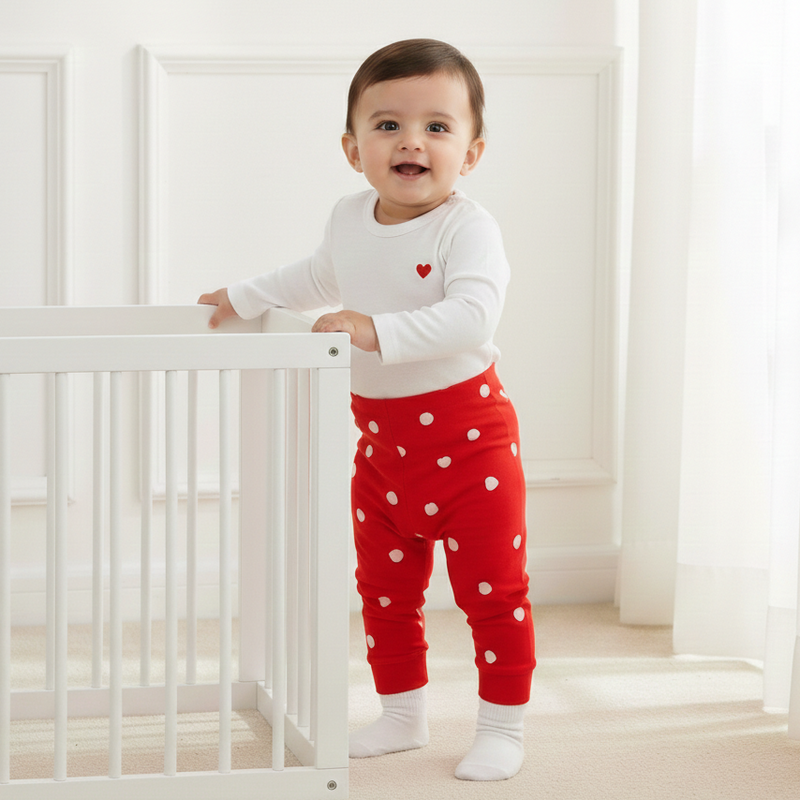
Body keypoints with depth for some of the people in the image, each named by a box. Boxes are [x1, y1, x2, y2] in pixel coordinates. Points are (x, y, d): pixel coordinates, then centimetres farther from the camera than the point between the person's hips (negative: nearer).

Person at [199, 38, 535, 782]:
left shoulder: (466, 227, -19)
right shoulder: (349, 219, 3)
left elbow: (469, 316, -35)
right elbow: (320, 277, 27)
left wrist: (378, 330, -40)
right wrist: (244, 297, 32)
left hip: (467, 437, -7)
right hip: (381, 440, 7)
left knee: (492, 592, 1)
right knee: (384, 588, 16)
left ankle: (502, 725, 13)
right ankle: (402, 713, 31)